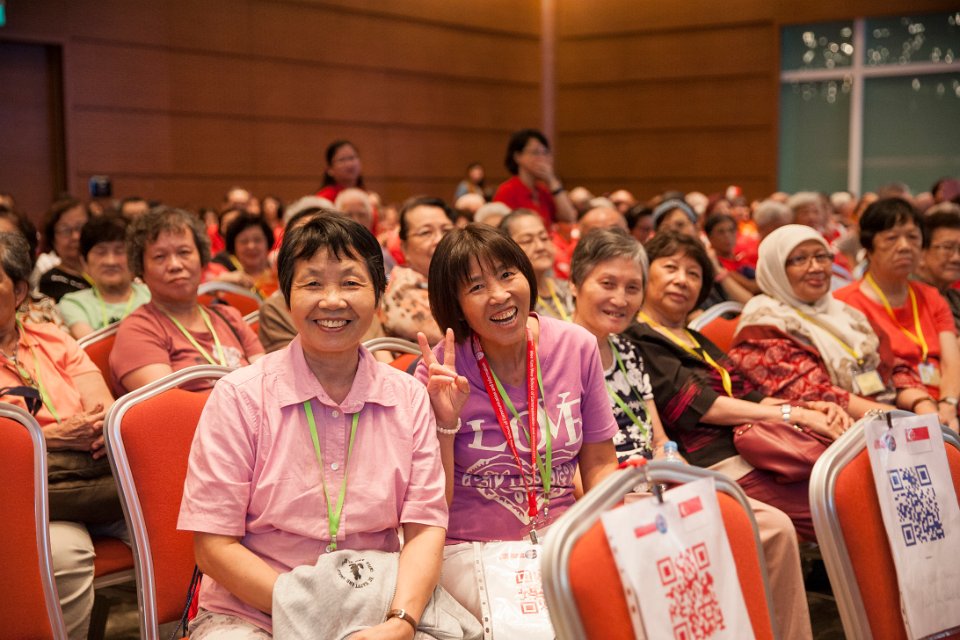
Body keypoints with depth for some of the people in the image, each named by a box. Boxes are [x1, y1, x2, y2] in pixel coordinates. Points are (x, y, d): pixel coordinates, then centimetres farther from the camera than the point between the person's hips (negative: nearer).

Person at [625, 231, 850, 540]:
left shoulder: (697, 342, 28)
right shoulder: (635, 339, -1)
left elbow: (748, 396, 19)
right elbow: (696, 405, -10)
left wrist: (811, 409, 0)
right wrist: (793, 414, -9)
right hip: (721, 467, -8)